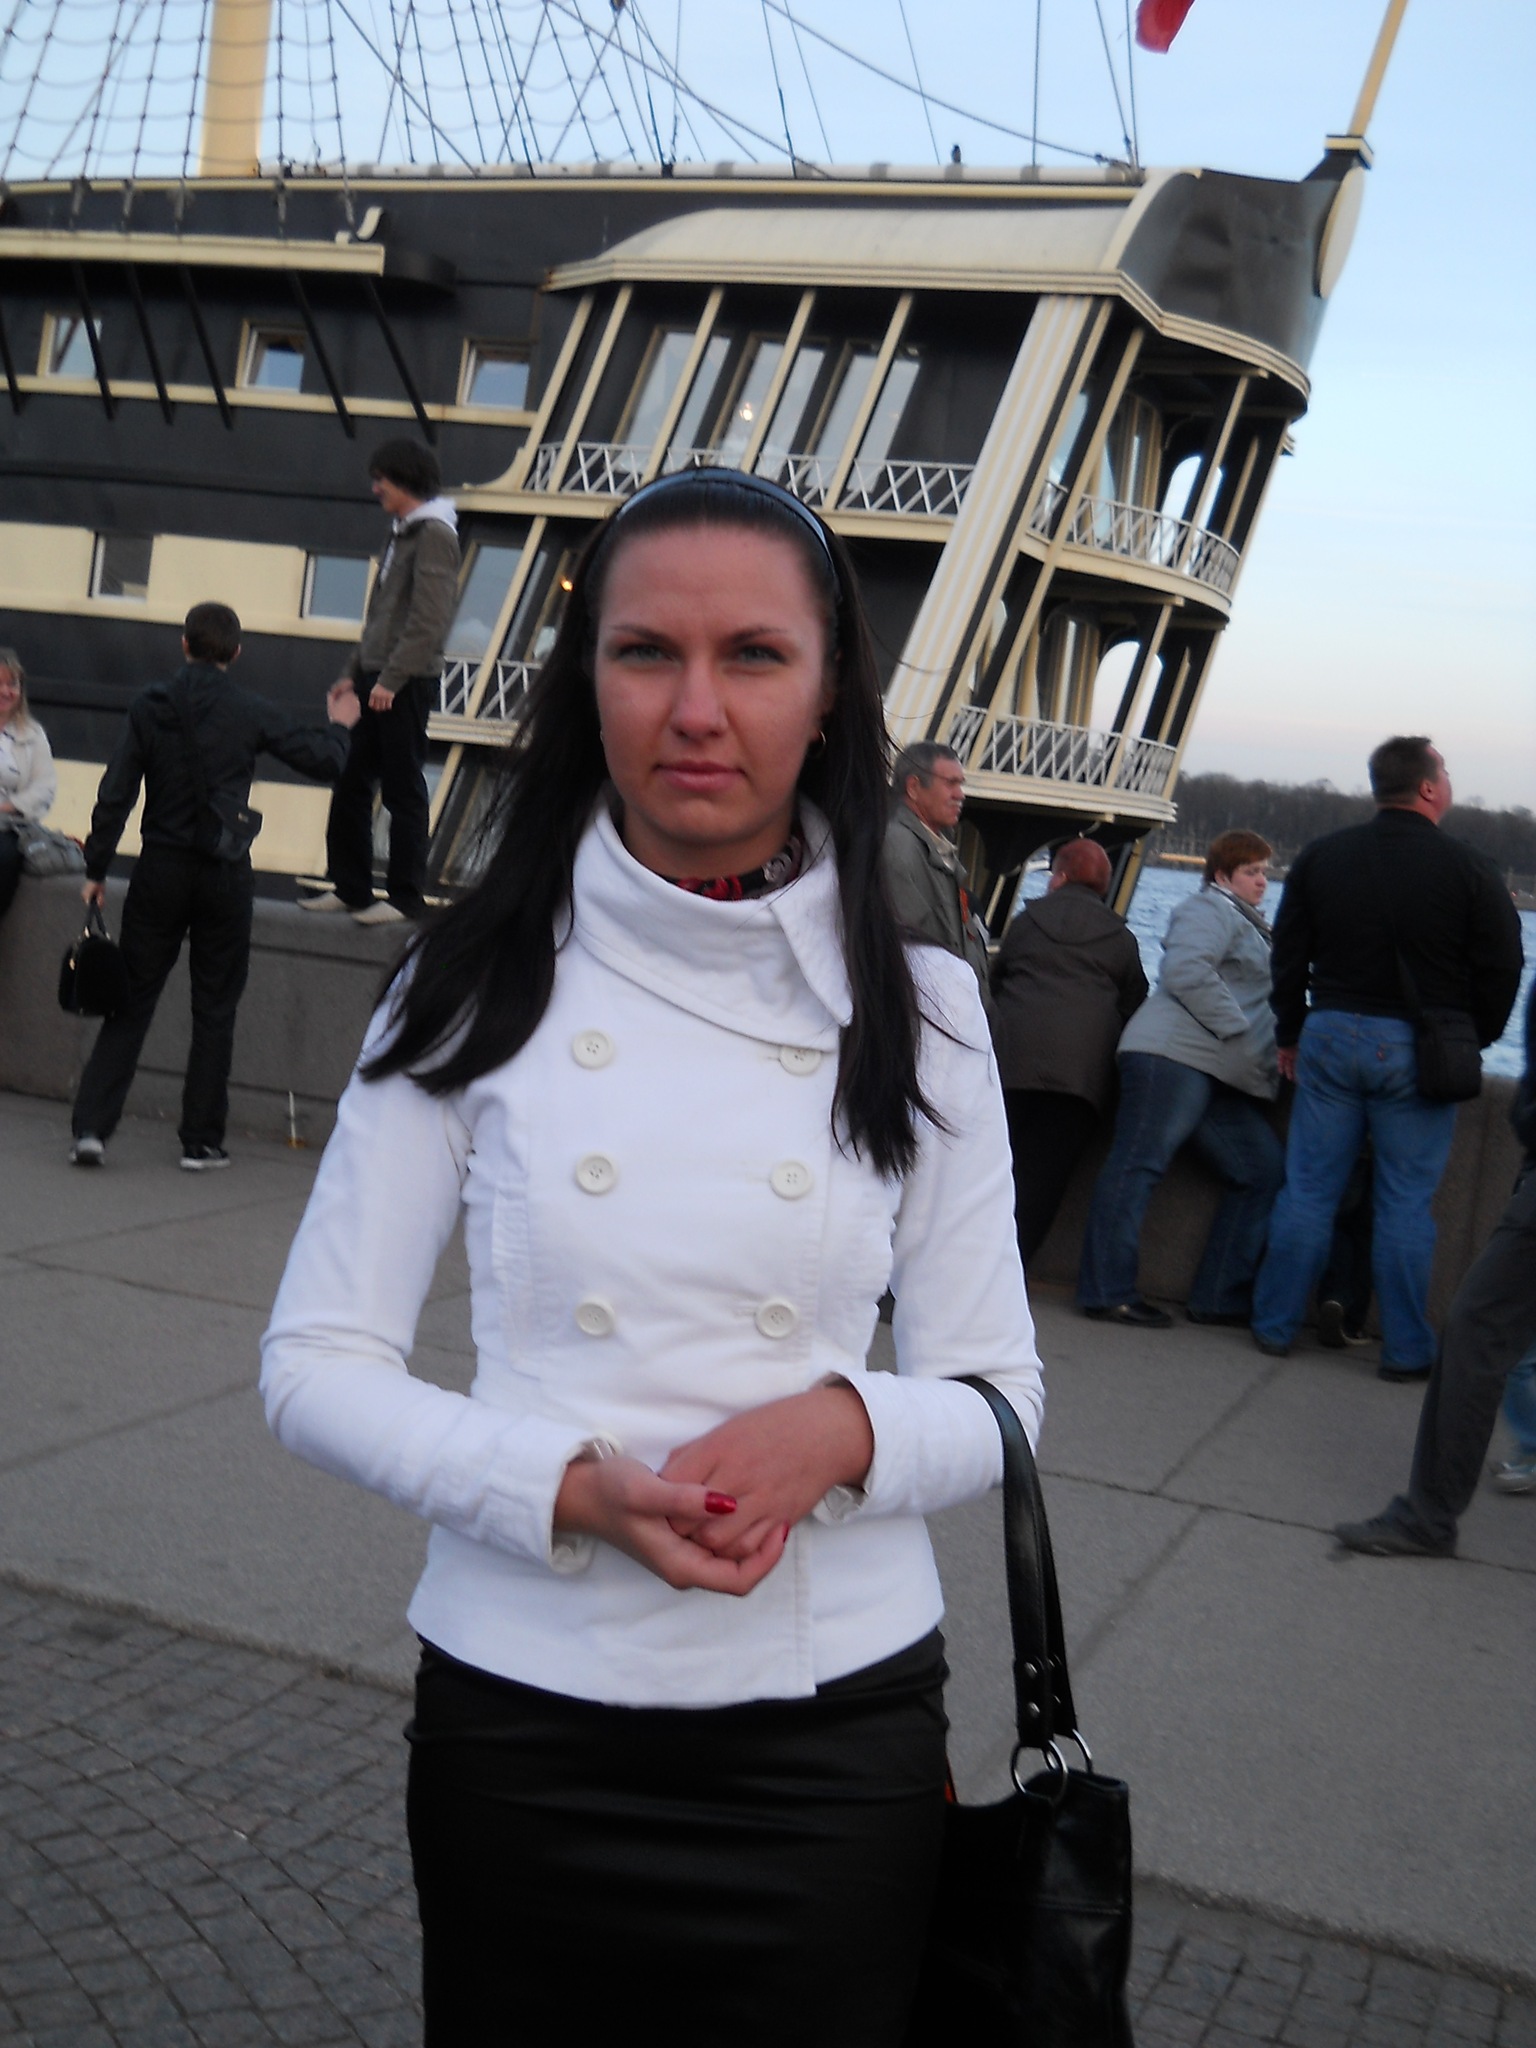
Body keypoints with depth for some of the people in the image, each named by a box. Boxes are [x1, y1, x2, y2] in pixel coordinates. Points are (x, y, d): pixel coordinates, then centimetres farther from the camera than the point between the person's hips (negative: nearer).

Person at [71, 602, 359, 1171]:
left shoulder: (150, 705, 0)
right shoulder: (252, 712, -5)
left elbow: (116, 793, 0)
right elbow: (324, 762, 1)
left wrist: (96, 868, 7)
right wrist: (338, 725, 22)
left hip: (159, 869, 2)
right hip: (223, 875, -1)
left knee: (132, 999, 8)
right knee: (214, 1007, 8)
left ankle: (91, 1126, 1)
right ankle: (202, 1141, 10)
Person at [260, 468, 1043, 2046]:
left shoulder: (918, 1009, -1)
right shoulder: (477, 985, -4)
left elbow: (996, 1392, 2)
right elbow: (317, 1363, -4)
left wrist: (844, 1430, -20)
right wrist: (569, 1487, -20)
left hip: (833, 1734, 1)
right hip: (517, 1721, 0)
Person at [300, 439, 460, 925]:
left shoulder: (434, 535, -11)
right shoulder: (402, 533, 18)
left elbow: (430, 620, -19)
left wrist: (391, 679, -21)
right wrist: (355, 672, 18)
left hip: (407, 684, -9)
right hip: (376, 680, 9)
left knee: (403, 790, -2)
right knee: (351, 783, 10)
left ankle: (406, 896, 5)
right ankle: (348, 886, 18)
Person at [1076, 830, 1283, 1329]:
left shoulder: (1247, 925, 30)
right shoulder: (1209, 910, -1)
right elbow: (1185, 971, -17)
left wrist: (1269, 1053, 17)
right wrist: (1239, 1032, -15)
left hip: (1219, 1073, 10)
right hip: (1174, 1054, -10)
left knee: (1263, 1168, 7)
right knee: (1139, 1162, -11)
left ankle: (1219, 1298, 8)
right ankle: (1107, 1292, -13)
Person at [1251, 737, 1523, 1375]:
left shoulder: (1320, 857, 5)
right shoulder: (1469, 870, -6)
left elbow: (1288, 957, 10)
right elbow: (1500, 969, -3)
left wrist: (1290, 1036, 19)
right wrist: (1470, 1042, 10)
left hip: (1332, 1035, 3)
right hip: (1418, 1052, -3)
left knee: (1308, 1189, 9)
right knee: (1406, 1202, 3)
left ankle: (1275, 1325, 15)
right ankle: (1406, 1350, 10)